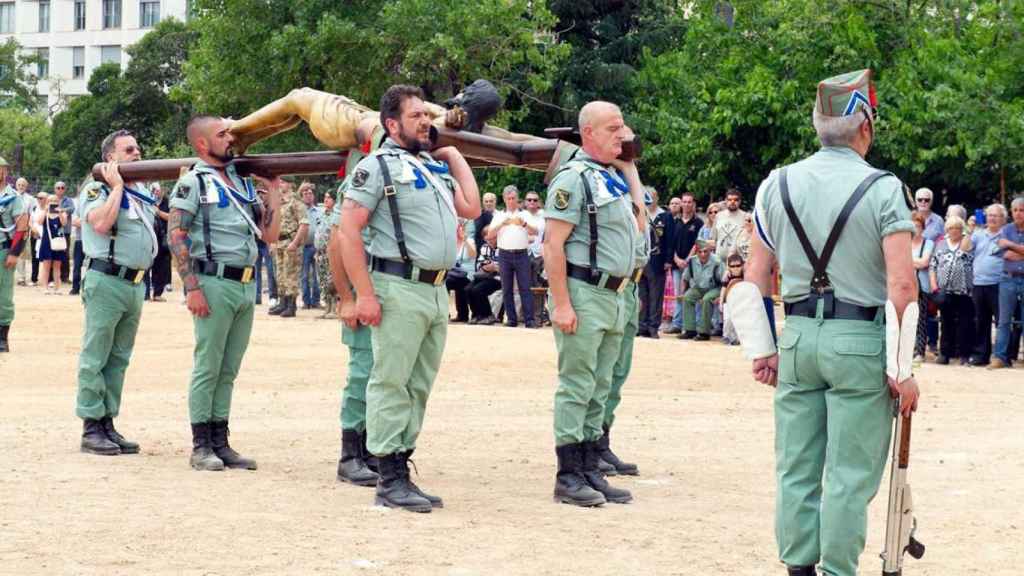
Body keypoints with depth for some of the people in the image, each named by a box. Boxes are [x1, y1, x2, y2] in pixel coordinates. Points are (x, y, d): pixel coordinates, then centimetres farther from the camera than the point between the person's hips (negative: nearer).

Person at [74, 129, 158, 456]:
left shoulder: (142, 192, 18)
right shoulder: (97, 189, -5)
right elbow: (101, 223, -23)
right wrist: (117, 186, -14)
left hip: (136, 283, 8)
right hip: (106, 281, -8)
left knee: (118, 359, 11)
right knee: (95, 358, -4)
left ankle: (108, 423, 15)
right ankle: (91, 428, -3)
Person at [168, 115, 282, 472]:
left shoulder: (242, 183, 18)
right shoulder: (193, 182, -3)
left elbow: (270, 234, 17)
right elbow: (175, 236, -10)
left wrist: (274, 191, 10)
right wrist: (192, 287, -17)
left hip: (246, 285, 7)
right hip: (215, 283, -7)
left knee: (228, 371, 9)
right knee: (207, 368, -3)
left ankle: (220, 442, 14)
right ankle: (201, 446, 1)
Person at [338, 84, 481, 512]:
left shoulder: (437, 166, 19)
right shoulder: (378, 166, -5)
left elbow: (471, 208, 17)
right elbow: (349, 231, -10)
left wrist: (455, 156, 19)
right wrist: (364, 294, -16)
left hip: (436, 290, 8)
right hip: (399, 289, -8)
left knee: (419, 387, 10)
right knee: (391, 384, -6)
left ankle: (401, 472, 16)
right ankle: (390, 481, -4)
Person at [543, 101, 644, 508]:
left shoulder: (615, 177, 15)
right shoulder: (574, 178, -11)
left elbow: (638, 224, 26)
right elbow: (553, 244, -17)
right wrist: (562, 304, -21)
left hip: (614, 295, 9)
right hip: (583, 293, -9)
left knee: (599, 390, 11)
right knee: (576, 386, -6)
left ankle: (591, 471, 17)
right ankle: (569, 477, -2)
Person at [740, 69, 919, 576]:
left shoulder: (777, 185, 5)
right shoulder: (883, 189, -8)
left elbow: (755, 279, 7)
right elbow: (902, 287, -13)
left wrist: (761, 349, 15)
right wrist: (902, 368, -8)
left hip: (799, 337, 4)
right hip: (861, 343, -4)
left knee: (796, 470, 11)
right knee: (850, 476, 1)